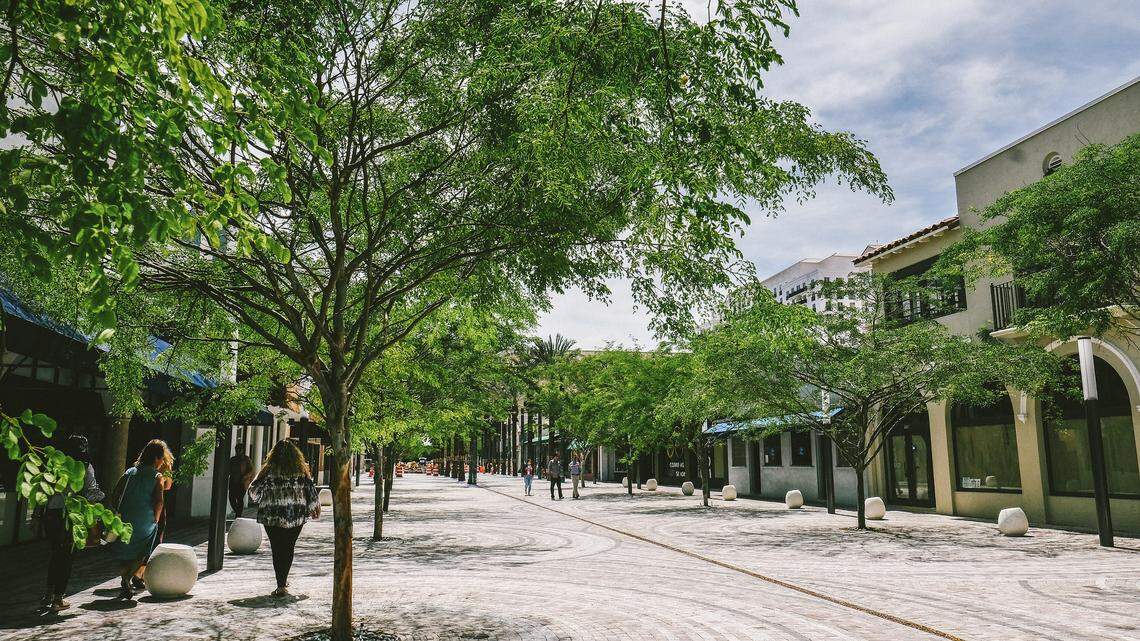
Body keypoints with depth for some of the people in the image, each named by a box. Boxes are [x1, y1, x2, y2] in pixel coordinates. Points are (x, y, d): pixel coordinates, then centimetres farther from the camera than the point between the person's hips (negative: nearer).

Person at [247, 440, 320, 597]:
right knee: (289, 548, 15)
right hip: (297, 516, 2)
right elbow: (311, 489, 4)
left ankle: (281, 585, 3)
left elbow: (254, 491, 0)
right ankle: (284, 581, 22)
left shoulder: (269, 470, -6)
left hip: (272, 517, -1)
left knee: (277, 549, 6)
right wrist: (315, 508, 18)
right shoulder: (301, 470, -2)